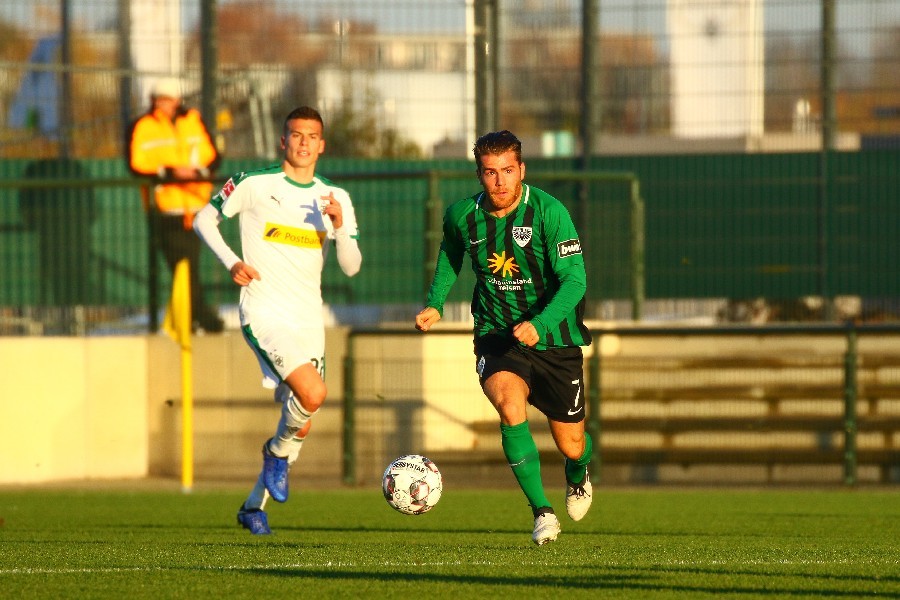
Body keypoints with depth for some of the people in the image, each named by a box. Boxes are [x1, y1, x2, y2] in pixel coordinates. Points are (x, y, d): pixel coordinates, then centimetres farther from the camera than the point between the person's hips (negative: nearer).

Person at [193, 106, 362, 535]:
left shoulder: (336, 199, 8)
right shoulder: (255, 184, -3)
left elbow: (351, 267, 3)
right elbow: (205, 219, 7)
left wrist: (340, 227, -16)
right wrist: (231, 261, -9)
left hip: (309, 321, 5)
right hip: (264, 314, -5)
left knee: (300, 425, 8)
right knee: (313, 394, -27)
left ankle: (255, 505, 26)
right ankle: (278, 453, 3)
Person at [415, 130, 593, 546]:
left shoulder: (548, 211, -19)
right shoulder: (462, 216, -7)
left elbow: (575, 278, -22)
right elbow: (450, 252, 18)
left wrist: (539, 324, -36)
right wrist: (435, 304, 6)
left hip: (554, 339, -1)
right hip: (496, 336, 1)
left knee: (570, 446, 9)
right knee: (511, 407, -30)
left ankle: (578, 474, 49)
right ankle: (542, 512, -17)